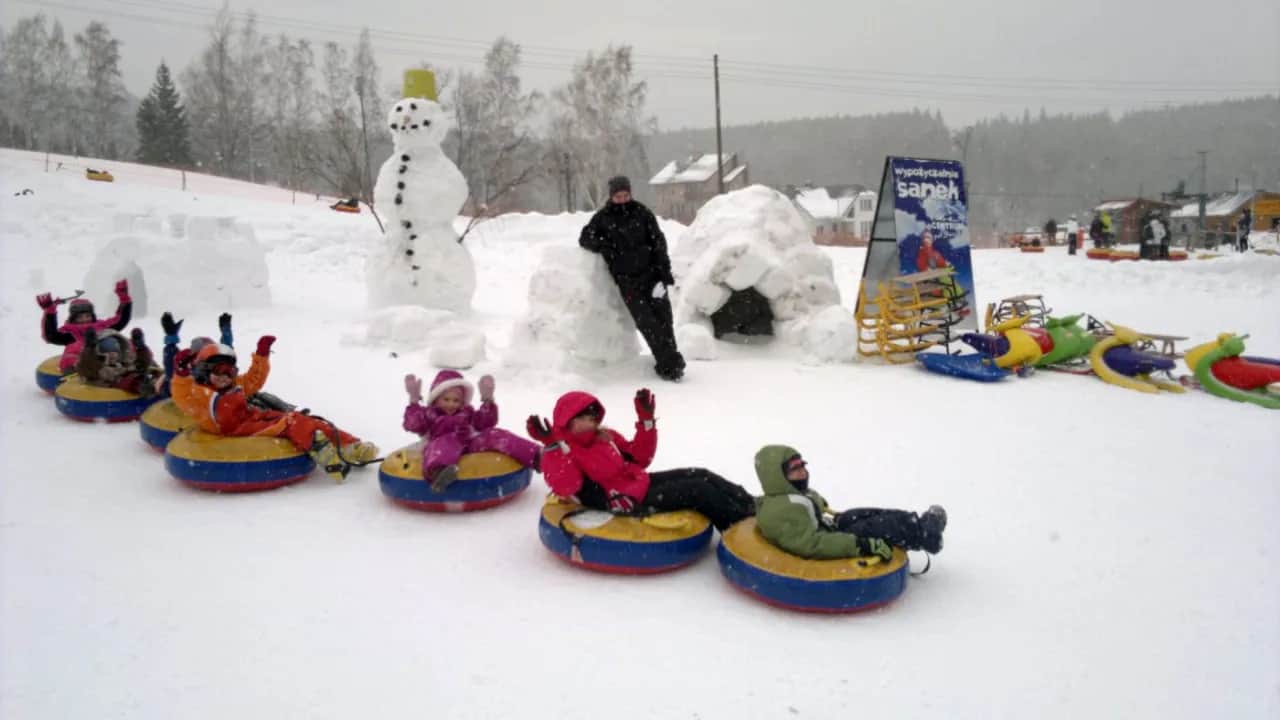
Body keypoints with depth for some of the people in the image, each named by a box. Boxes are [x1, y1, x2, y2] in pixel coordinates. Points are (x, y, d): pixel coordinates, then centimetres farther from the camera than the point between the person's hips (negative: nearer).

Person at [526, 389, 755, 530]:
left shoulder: (606, 436, 14)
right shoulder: (562, 451, -8)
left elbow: (640, 458, 18)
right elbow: (566, 487, -28)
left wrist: (646, 419, 10)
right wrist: (552, 446, -36)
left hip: (641, 482, 8)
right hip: (629, 501, -8)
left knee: (701, 476, -1)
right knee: (699, 490, -15)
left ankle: (753, 510, 4)